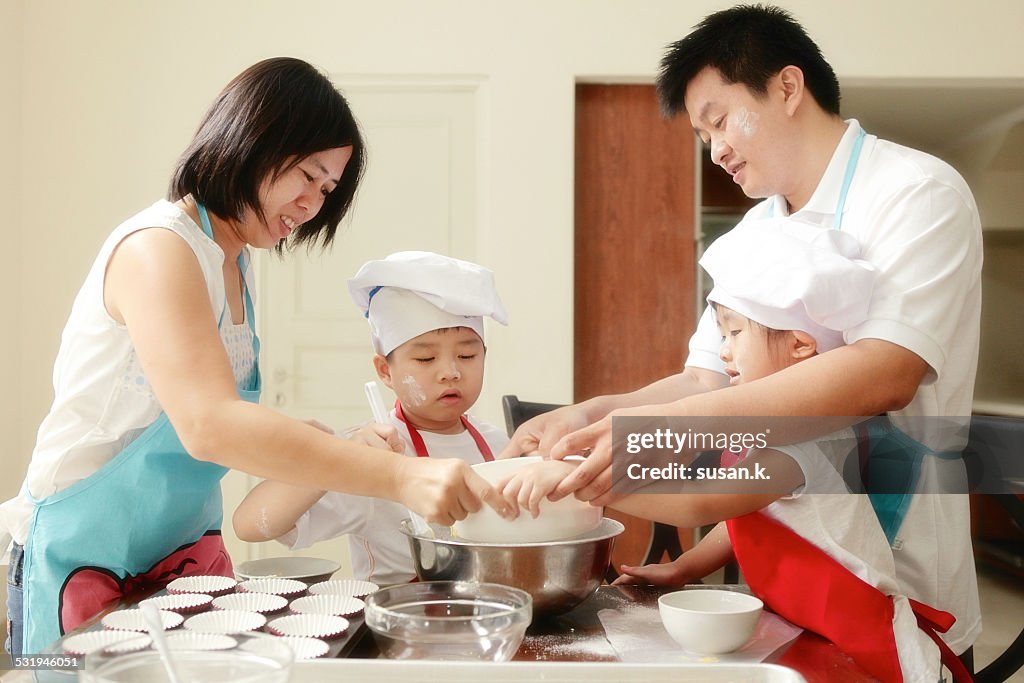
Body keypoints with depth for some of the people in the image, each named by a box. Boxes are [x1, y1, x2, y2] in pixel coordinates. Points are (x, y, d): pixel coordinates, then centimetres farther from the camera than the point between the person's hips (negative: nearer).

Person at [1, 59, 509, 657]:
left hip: (189, 545, 8)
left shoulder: (236, 263, 7)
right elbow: (209, 425, -36)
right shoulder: (157, 250, -20)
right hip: (88, 558, -7)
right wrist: (401, 477, -41)